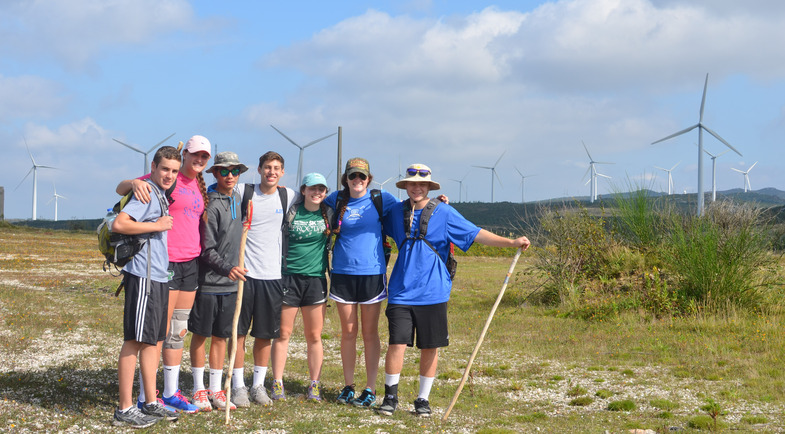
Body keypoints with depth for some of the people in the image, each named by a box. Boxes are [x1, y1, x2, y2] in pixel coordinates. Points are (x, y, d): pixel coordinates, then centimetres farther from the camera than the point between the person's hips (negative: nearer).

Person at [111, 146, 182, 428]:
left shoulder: (160, 195, 16)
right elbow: (118, 224, -24)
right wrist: (156, 225, -18)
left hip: (158, 277, 10)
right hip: (143, 277, -10)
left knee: (154, 339, 13)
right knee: (135, 340, -6)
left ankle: (151, 404, 21)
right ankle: (125, 410, -2)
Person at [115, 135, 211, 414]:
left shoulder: (199, 187, 15)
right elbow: (120, 189, -10)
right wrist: (136, 183, -32)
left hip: (191, 262, 8)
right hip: (165, 262, -8)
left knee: (179, 330, 13)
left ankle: (171, 392, 21)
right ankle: (145, 396, 1)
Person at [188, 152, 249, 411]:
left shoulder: (237, 199, 11)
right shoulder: (210, 205, -12)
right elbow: (207, 250, -15)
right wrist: (227, 268, -26)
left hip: (230, 283, 6)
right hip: (208, 282, -6)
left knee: (221, 336, 11)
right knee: (200, 334, 4)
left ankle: (216, 389, 18)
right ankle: (199, 389, 14)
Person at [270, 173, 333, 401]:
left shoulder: (328, 214, 5)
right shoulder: (290, 212, 0)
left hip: (316, 278, 1)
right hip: (288, 277, -1)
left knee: (314, 336, 5)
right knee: (283, 333, 2)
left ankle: (314, 385, 14)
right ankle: (277, 382, 10)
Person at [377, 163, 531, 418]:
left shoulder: (444, 213, -2)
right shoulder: (396, 212, 7)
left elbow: (477, 234, -6)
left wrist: (512, 242, -14)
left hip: (432, 293, -1)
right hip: (402, 292, 1)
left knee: (430, 348, 5)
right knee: (397, 344, -7)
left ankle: (423, 399, 21)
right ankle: (390, 396, 11)